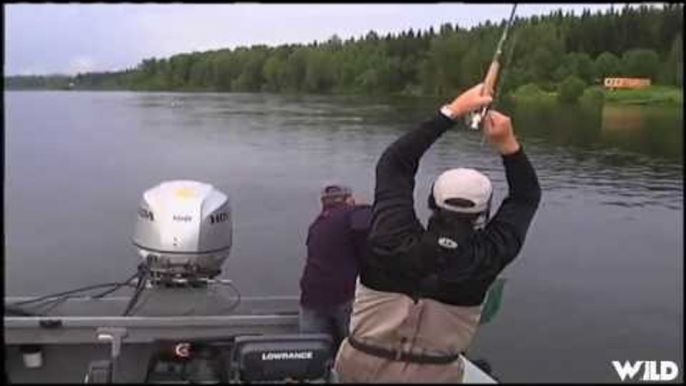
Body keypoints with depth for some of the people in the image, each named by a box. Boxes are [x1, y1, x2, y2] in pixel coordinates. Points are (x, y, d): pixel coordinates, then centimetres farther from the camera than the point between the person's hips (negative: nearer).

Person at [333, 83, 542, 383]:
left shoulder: (393, 240, -20)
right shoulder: (486, 258, -19)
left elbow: (393, 162, -8)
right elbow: (527, 196, -3)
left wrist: (452, 111, -6)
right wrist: (507, 143, -9)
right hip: (434, 375, -1)